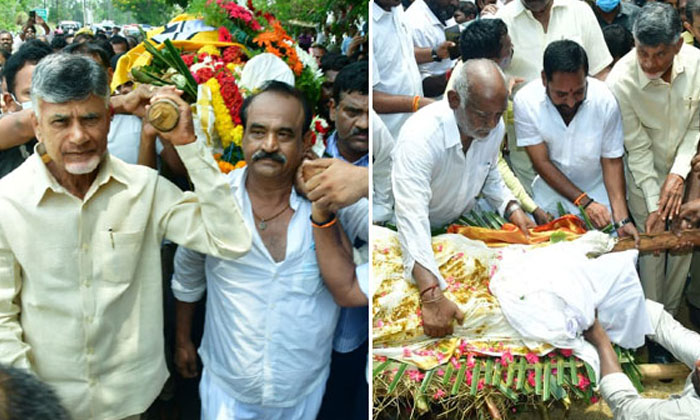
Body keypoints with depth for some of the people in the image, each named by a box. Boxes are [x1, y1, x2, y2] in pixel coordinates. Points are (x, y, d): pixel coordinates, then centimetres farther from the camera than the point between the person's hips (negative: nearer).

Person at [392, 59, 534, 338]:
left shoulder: (494, 127, -16)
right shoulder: (420, 136, -38)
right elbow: (412, 216, -48)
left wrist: (511, 208, -13)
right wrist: (432, 296, -57)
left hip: (461, 220, 6)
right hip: (422, 232, -5)